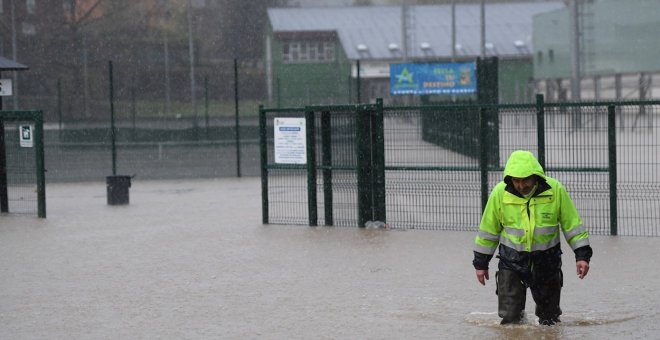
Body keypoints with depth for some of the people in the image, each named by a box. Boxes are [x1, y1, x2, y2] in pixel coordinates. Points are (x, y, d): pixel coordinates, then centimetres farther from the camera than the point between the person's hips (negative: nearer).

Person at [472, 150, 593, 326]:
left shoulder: (555, 190, -13)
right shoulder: (499, 193, -11)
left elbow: (572, 224, -3)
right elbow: (488, 229, 1)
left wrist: (582, 255, -8)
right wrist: (481, 262, 6)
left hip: (546, 260, 0)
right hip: (512, 259, 0)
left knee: (549, 318, 13)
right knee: (510, 318, -6)